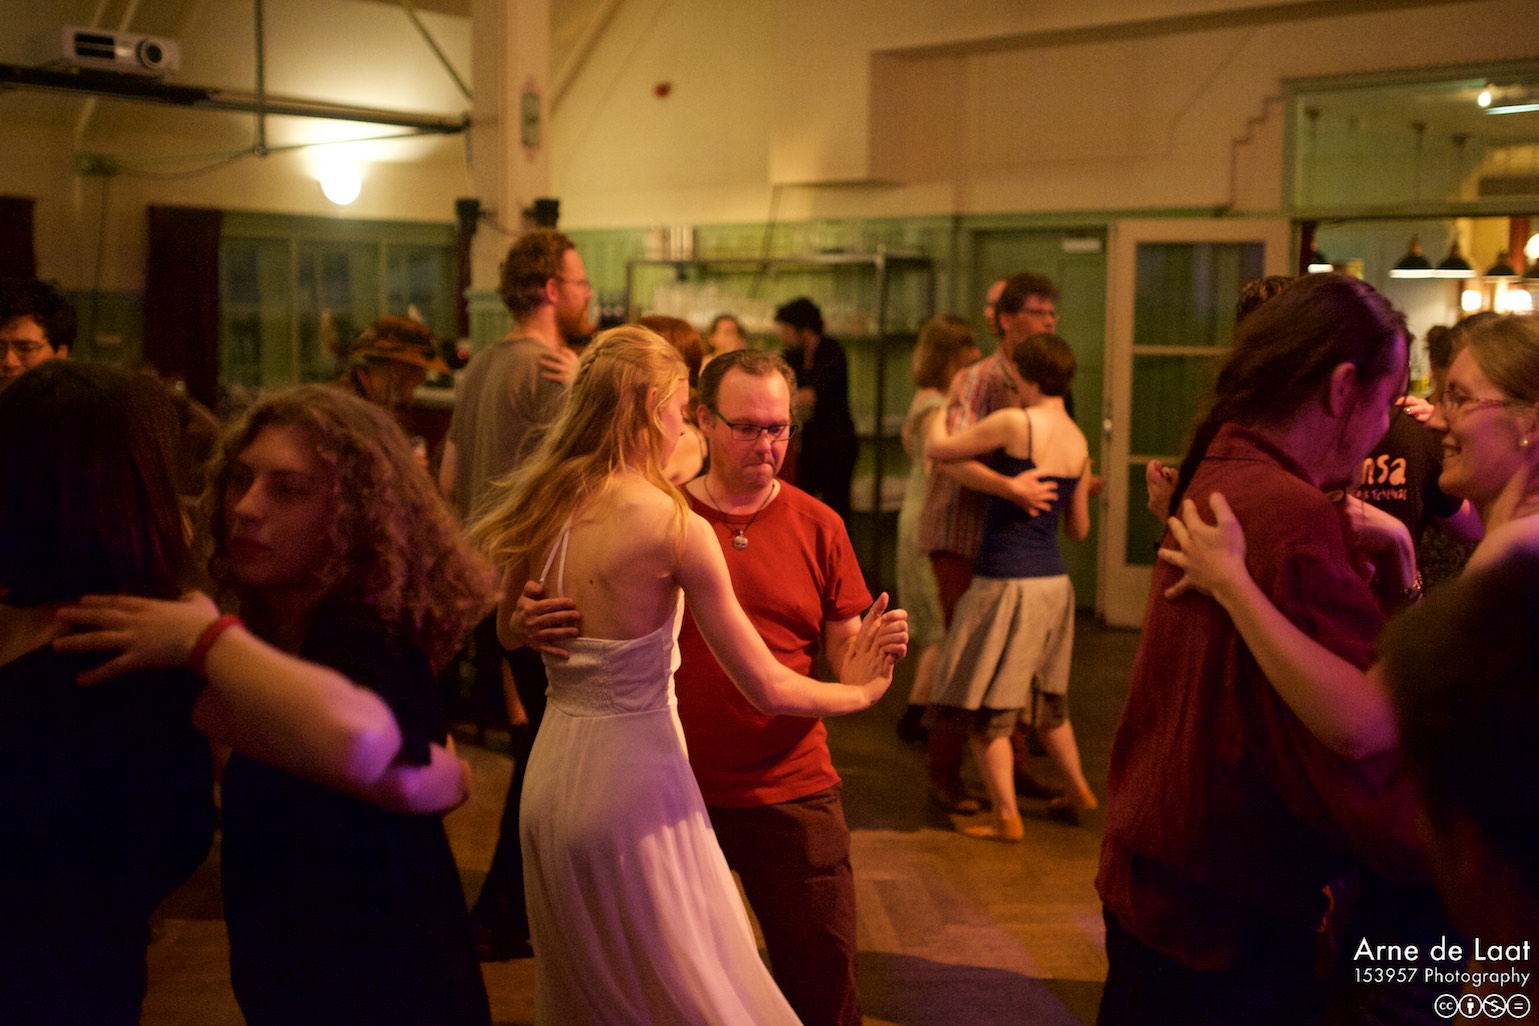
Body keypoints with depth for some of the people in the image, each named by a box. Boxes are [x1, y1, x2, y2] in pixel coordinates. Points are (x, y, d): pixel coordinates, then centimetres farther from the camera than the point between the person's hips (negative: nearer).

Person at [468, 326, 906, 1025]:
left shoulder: (544, 511, 1)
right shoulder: (675, 526, -18)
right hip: (633, 788, -7)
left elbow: (507, 632, 21)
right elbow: (768, 690, -12)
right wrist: (860, 689, 4)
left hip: (549, 777, 7)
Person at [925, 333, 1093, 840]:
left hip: (1006, 582, -7)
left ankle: (1007, 817, 8)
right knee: (1048, 698, 25)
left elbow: (939, 449, -5)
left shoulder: (1014, 423, -15)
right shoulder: (1078, 441, 7)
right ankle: (1078, 792, 35)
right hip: (1054, 583, 8)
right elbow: (1079, 528, 14)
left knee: (987, 707, 4)